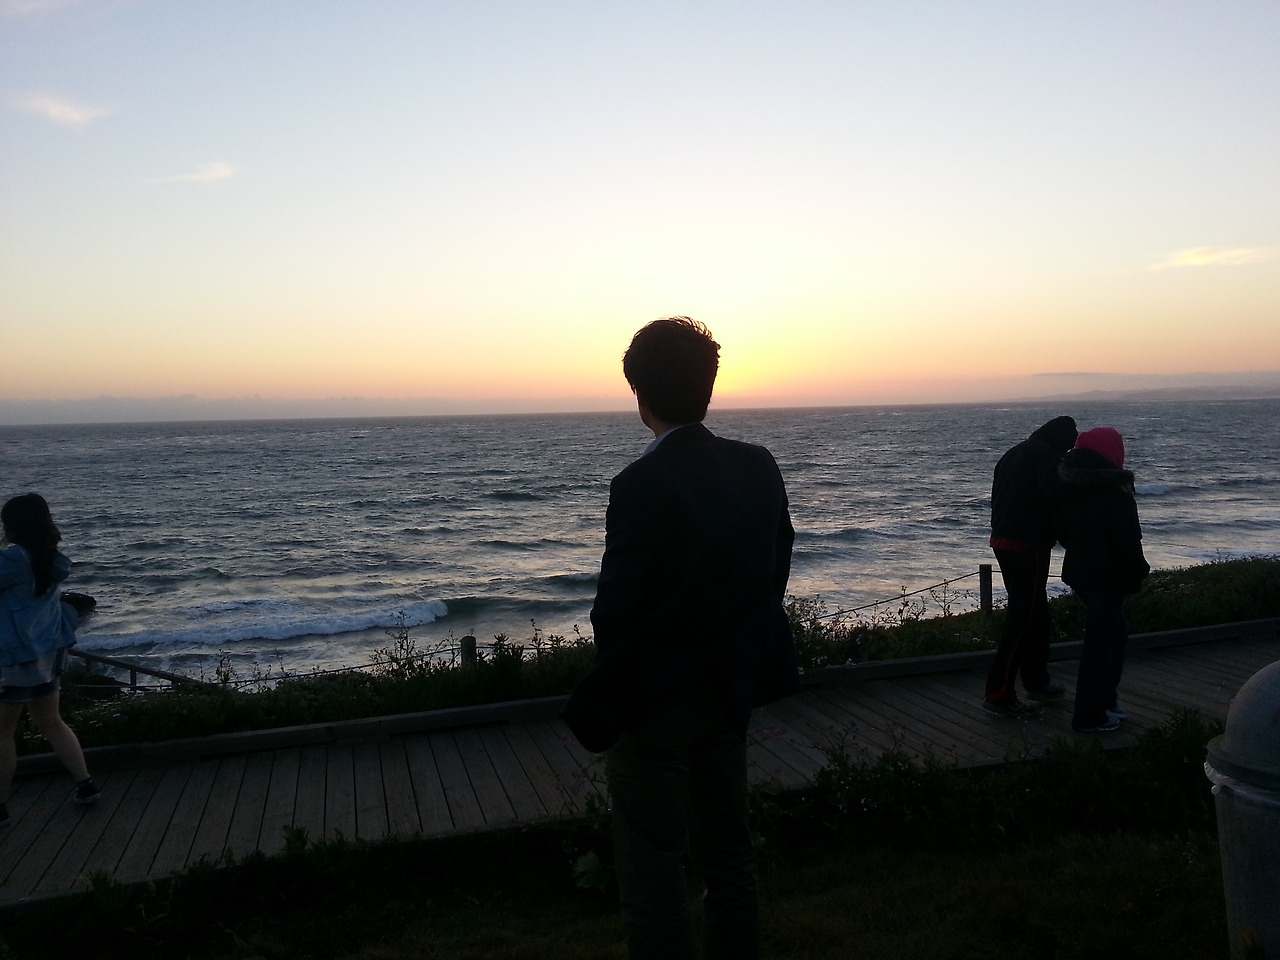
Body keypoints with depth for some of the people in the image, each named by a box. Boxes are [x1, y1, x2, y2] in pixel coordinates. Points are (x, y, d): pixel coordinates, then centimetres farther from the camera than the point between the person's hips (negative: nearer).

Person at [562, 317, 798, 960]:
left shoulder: (642, 486, -24)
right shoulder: (760, 467, -3)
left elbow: (615, 609, -21)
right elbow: (775, 573, 4)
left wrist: (614, 685, -2)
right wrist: (729, 640, 13)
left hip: (655, 701, -7)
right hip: (732, 689, 7)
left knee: (652, 866, 9)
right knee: (727, 848, 22)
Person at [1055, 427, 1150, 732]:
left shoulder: (1069, 490, 7)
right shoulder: (1115, 493, -17)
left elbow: (1062, 532, 15)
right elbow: (1127, 541, -17)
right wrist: (1140, 571, -3)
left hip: (1077, 570, 8)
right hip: (1107, 575, -8)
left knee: (1115, 632, 22)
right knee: (1100, 642, -1)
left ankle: (1104, 700, 28)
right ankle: (1089, 716, 6)